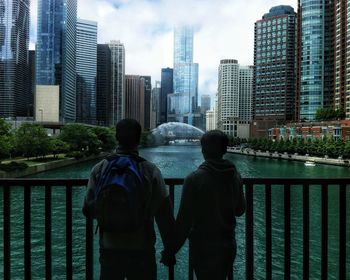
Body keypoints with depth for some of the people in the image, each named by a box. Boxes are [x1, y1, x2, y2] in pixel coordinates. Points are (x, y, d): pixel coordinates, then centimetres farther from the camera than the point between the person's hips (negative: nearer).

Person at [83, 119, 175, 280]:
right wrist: (170, 249, 1)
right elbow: (164, 215, -10)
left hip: (109, 249, 2)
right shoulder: (151, 171, -11)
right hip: (142, 250, -1)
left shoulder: (100, 169, -7)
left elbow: (88, 210, -6)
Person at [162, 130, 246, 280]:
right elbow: (240, 210, 8)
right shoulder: (235, 176, -5)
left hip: (203, 246, -5)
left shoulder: (194, 179, -21)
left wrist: (170, 251, -9)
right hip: (228, 245, 5)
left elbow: (184, 220, -19)